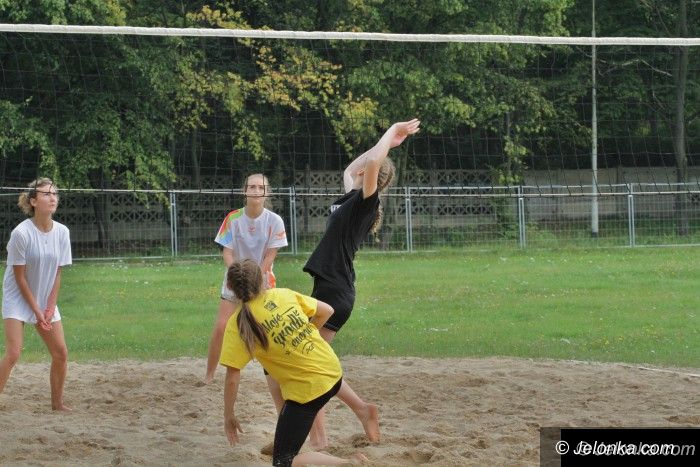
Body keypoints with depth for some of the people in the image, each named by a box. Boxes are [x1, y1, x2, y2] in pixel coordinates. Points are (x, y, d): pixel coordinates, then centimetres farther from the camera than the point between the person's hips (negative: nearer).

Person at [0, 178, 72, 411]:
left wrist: (50, 307, -5)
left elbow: (57, 273, 2)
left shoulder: (62, 232, -5)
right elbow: (20, 277, -15)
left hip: (46, 301, 6)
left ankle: (57, 402, 19)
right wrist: (36, 310, -13)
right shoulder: (21, 233, -20)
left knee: (61, 353, 3)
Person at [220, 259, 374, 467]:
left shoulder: (238, 324, -13)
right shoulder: (283, 294, -2)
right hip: (333, 371, 6)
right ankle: (362, 409, 35)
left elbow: (232, 378, -14)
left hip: (306, 391, -6)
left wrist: (229, 416, 0)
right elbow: (326, 311, 8)